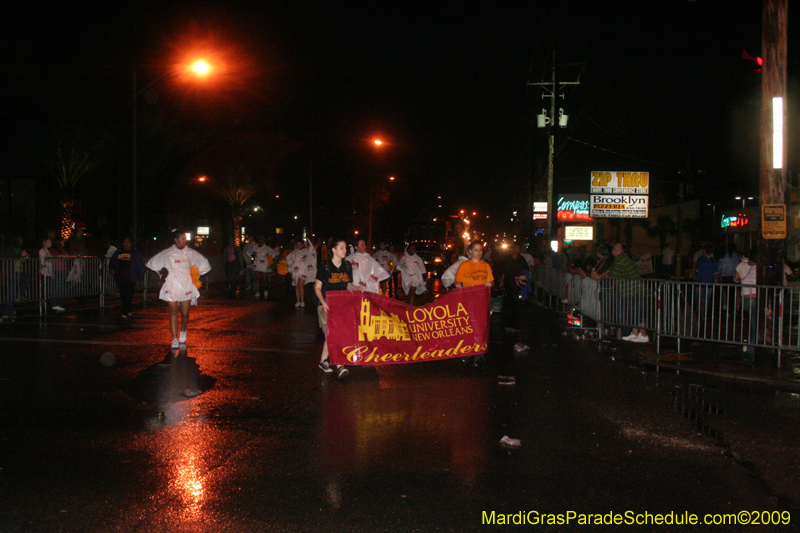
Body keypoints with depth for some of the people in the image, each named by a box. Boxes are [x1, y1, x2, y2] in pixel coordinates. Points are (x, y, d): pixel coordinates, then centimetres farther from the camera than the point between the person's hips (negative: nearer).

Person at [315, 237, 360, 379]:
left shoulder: (347, 266, 9)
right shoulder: (324, 266, -4)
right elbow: (317, 287, -3)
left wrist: (357, 288, -5)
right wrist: (322, 301, -18)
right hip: (327, 304, -4)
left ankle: (323, 360, 22)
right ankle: (339, 366, -17)